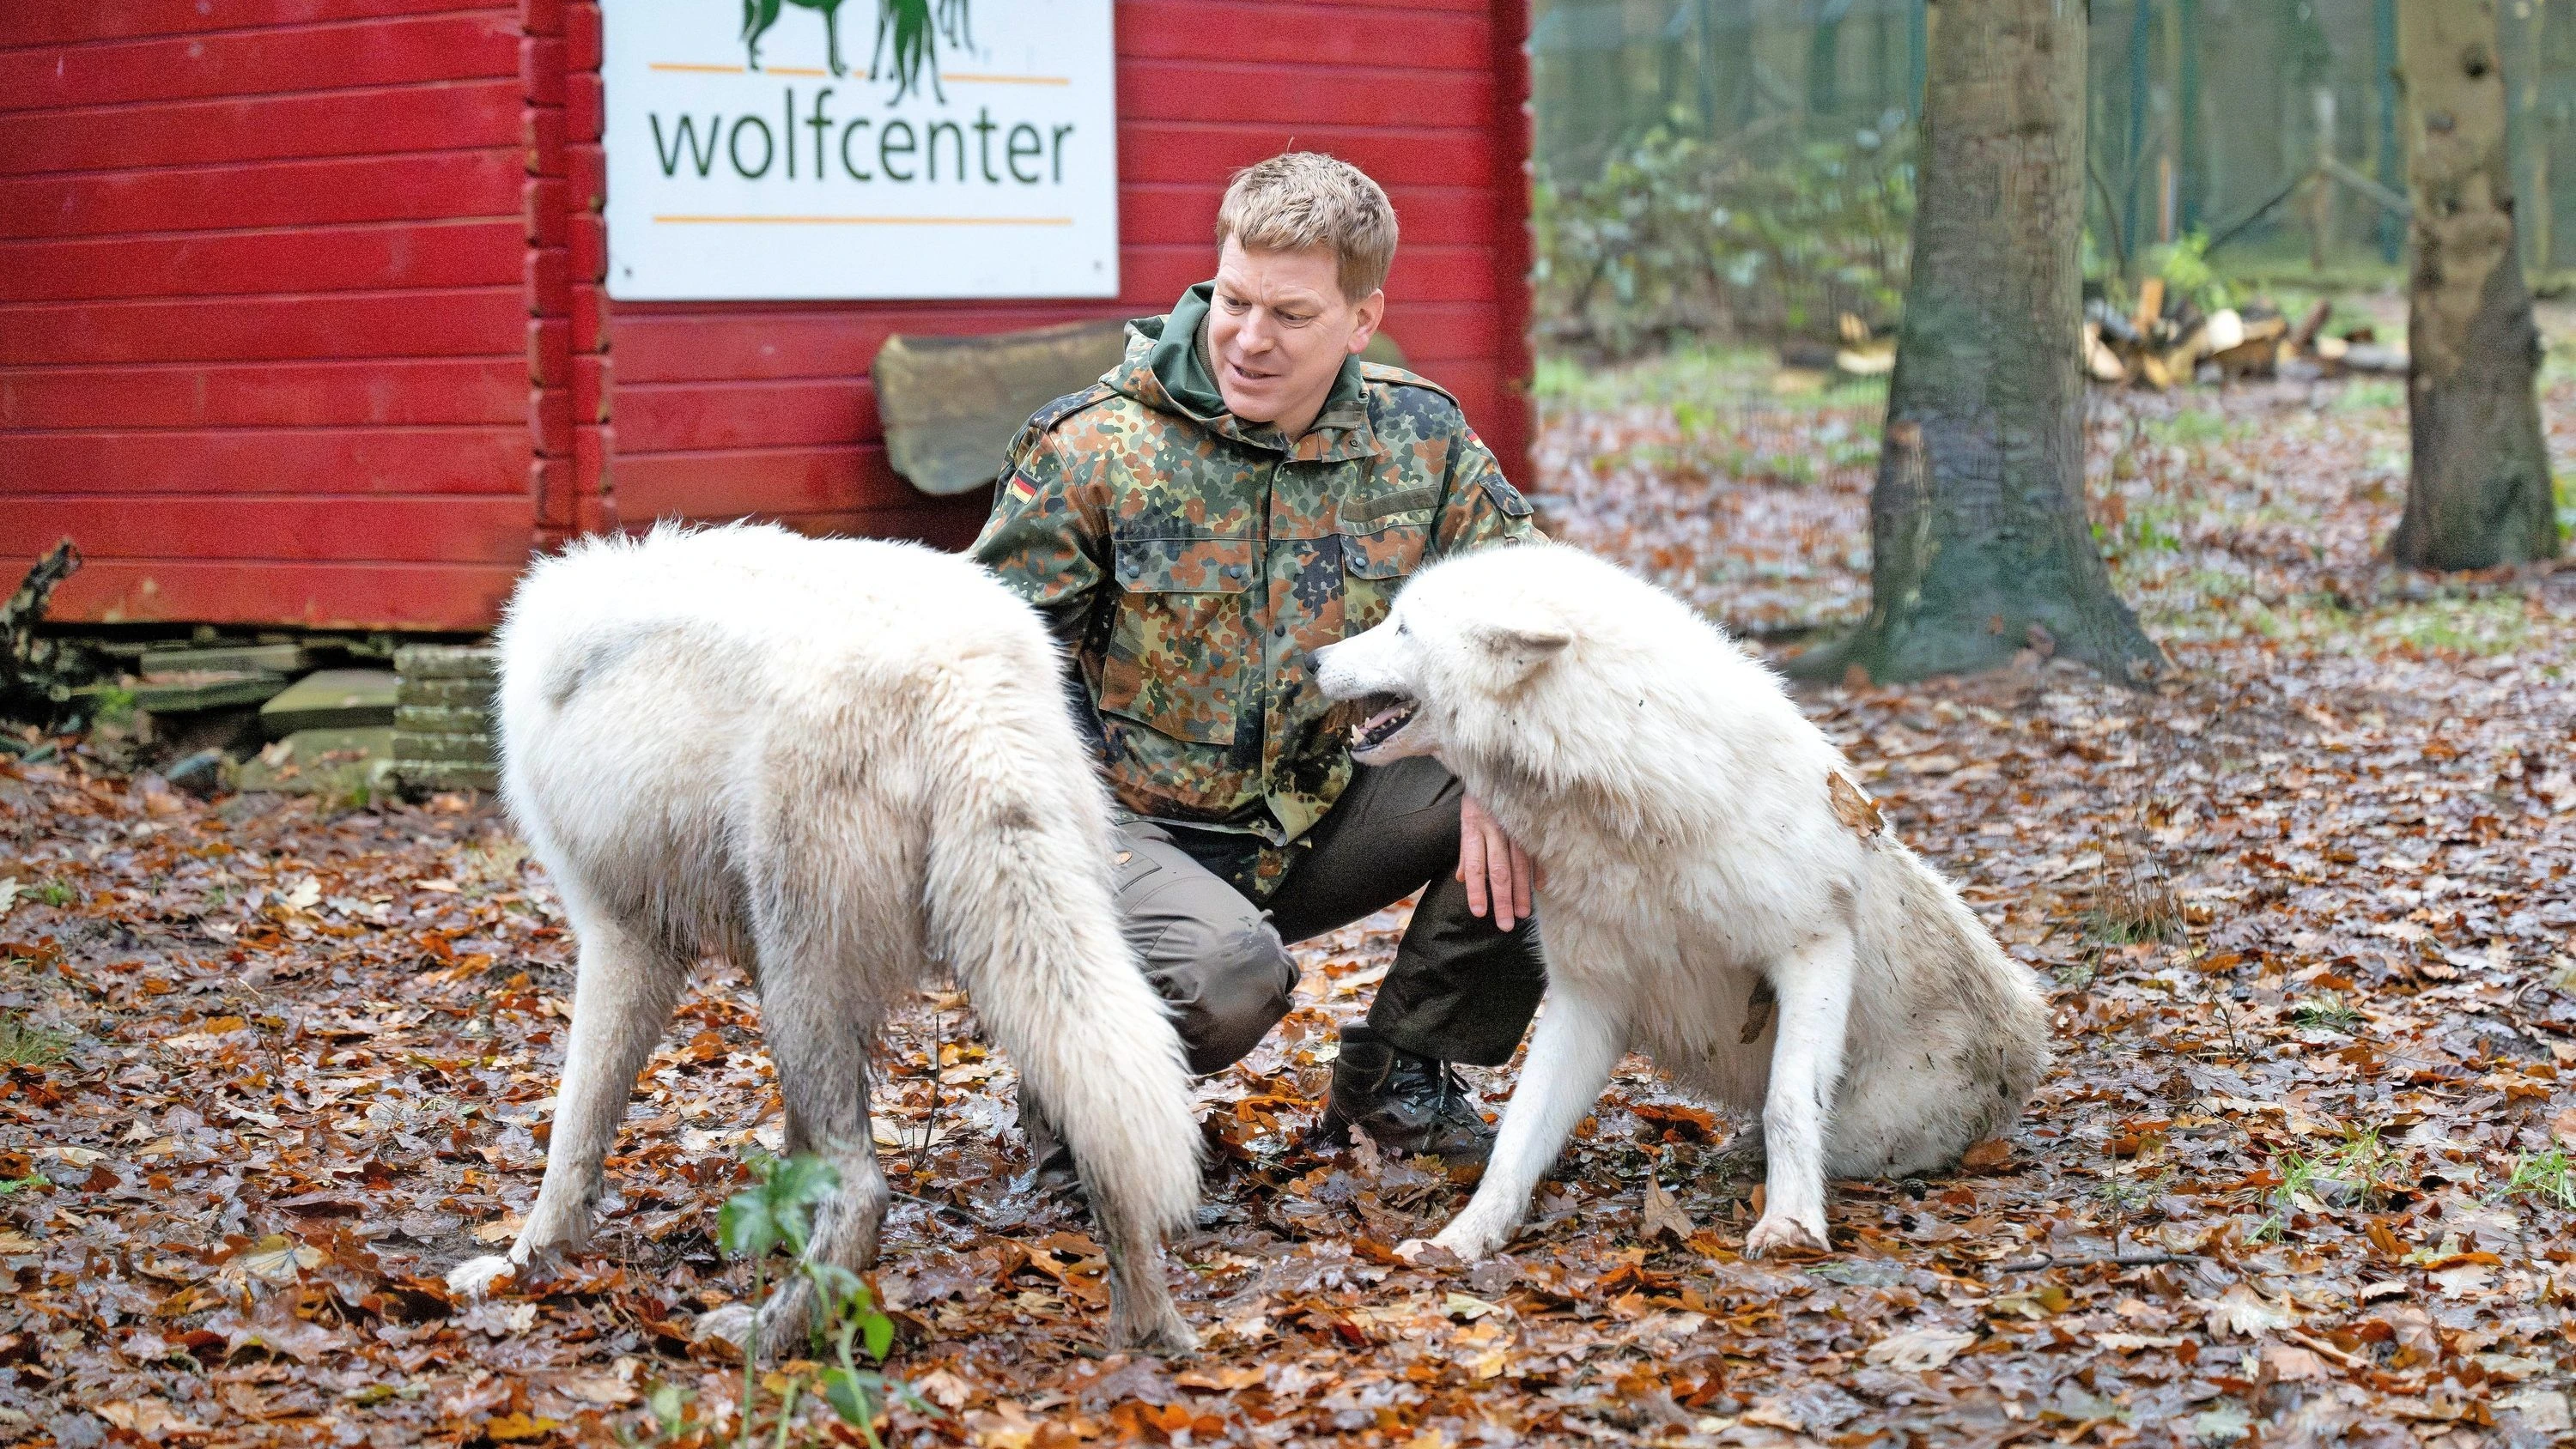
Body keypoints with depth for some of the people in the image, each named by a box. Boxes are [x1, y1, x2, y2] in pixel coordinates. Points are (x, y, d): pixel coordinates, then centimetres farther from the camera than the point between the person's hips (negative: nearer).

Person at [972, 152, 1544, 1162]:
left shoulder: (1420, 441, -3)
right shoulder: (1095, 451, -13)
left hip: (1317, 824, 5)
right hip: (1134, 823, -5)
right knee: (1231, 971, -36)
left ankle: (1399, 1075, 2)